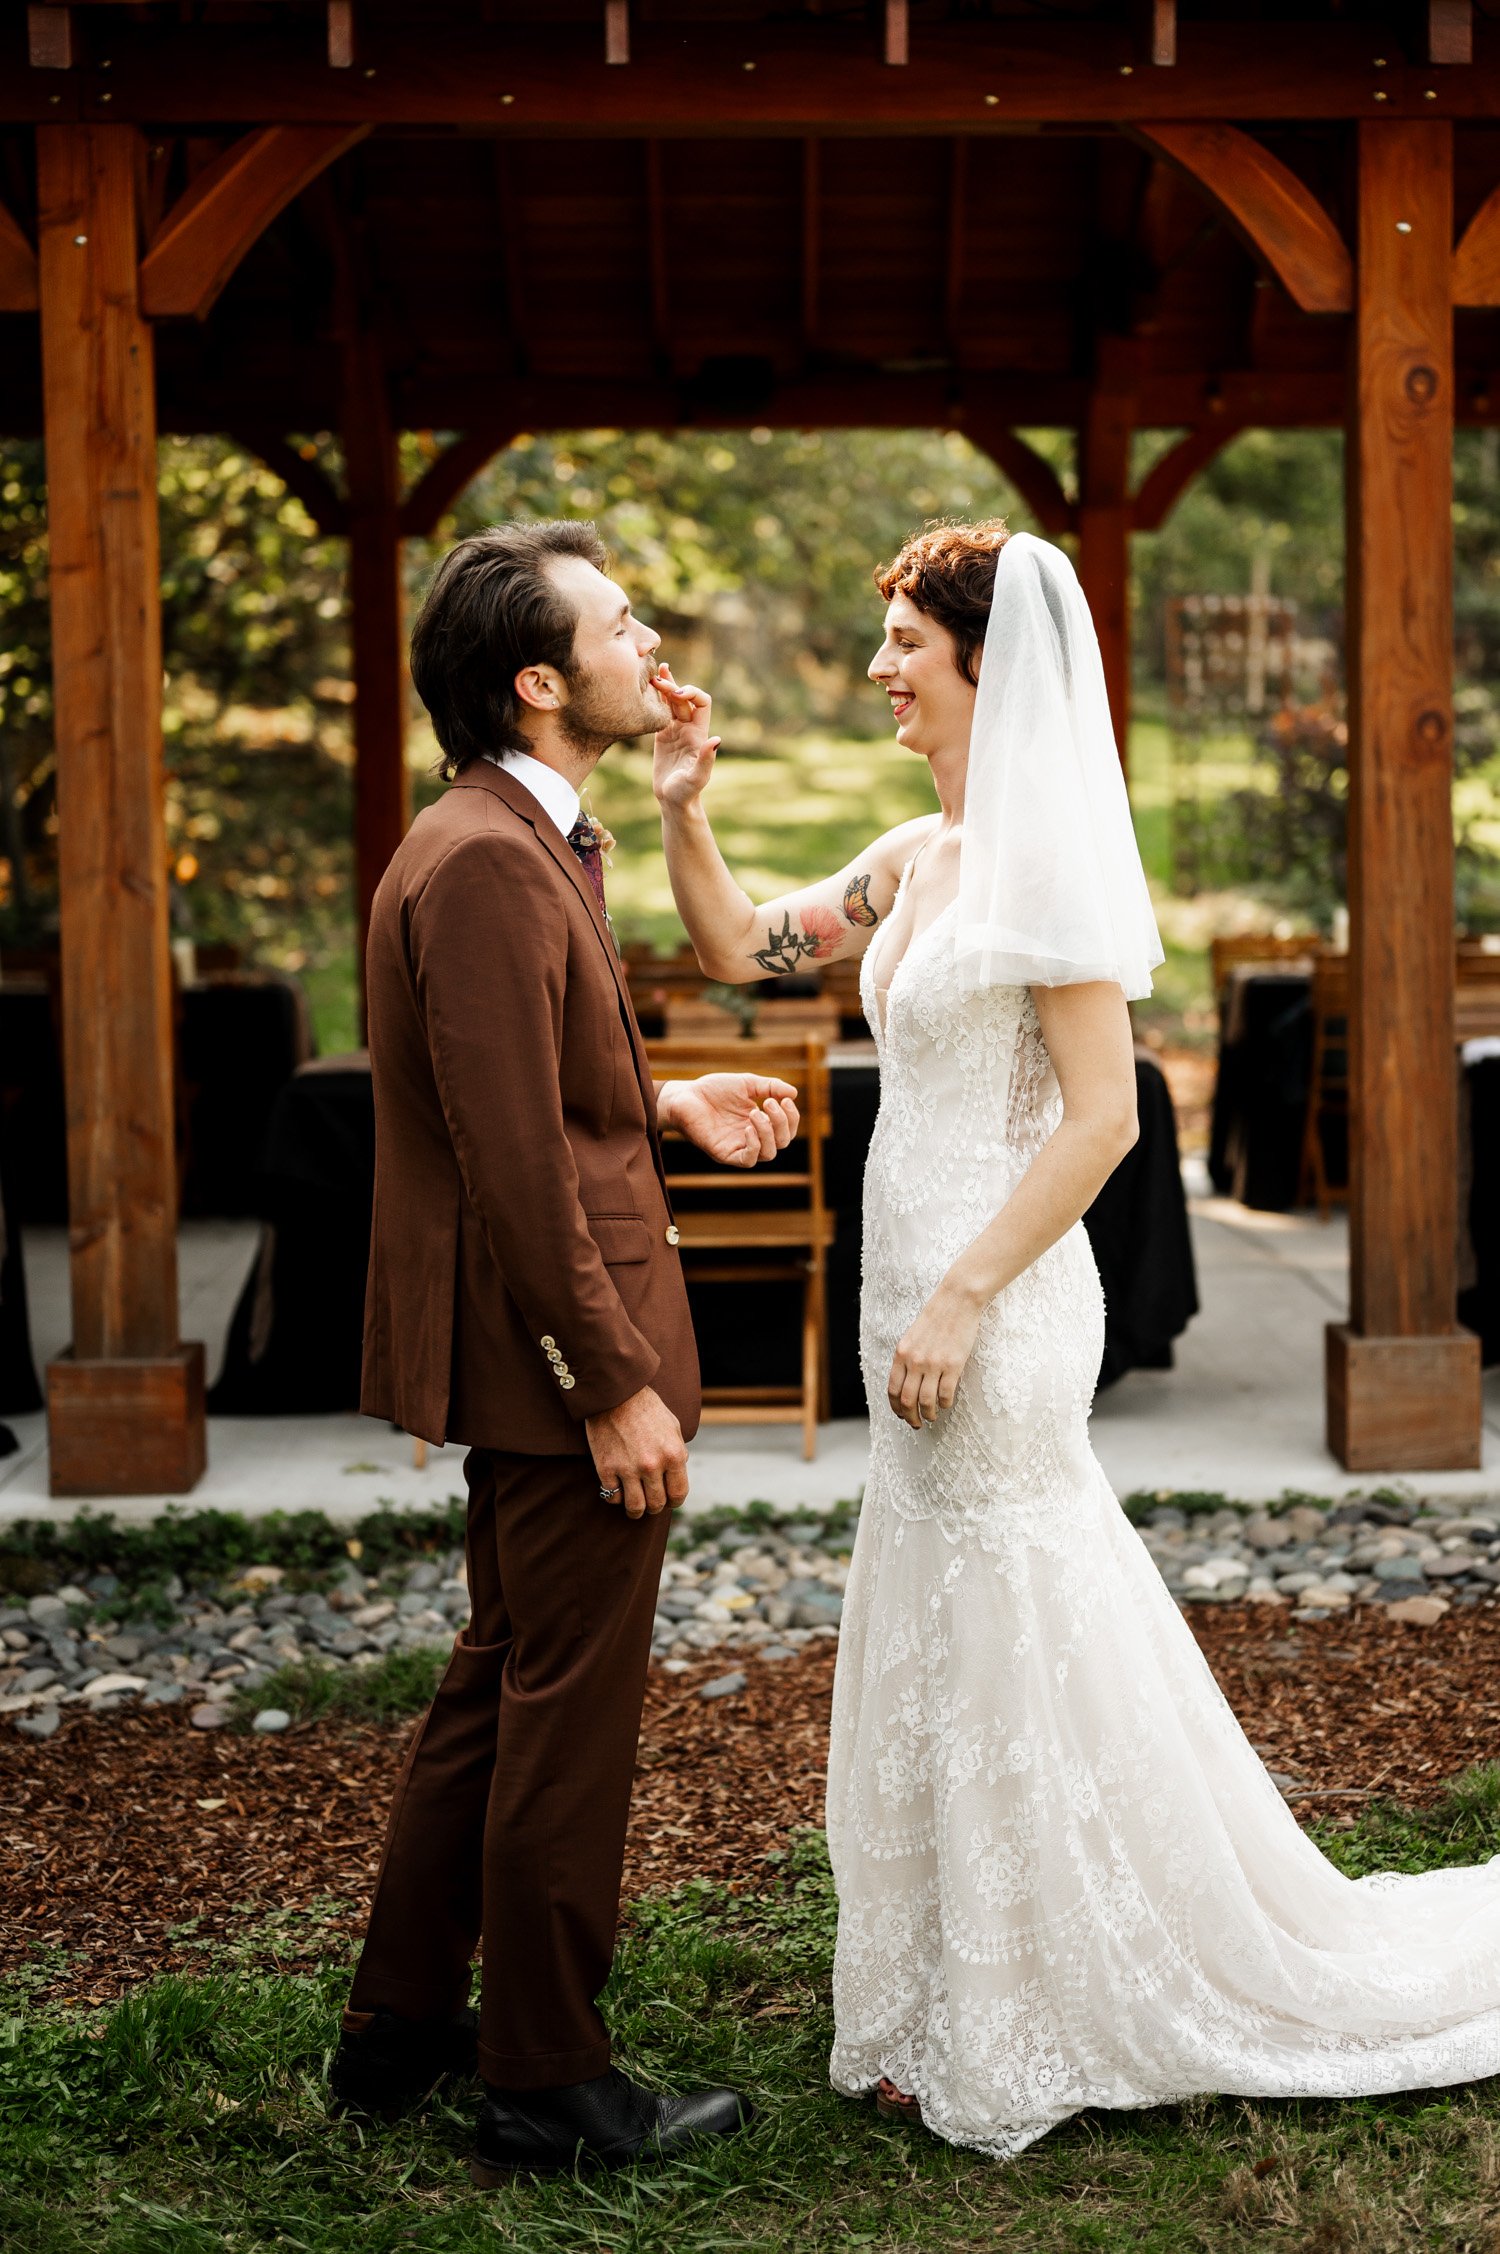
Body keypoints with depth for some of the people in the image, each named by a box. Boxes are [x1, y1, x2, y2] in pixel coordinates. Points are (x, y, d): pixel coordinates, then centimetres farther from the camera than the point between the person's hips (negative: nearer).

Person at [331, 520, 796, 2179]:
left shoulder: (512, 841, 13)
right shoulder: (489, 863, -20)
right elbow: (514, 1161, -24)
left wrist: (668, 1106, 12)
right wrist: (616, 1386, -22)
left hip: (540, 1362, 11)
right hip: (558, 1357, -11)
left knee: (501, 1685, 20)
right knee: (570, 1715, 2)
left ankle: (400, 2026, 33)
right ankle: (546, 2086, 17)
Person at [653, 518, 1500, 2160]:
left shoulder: (1045, 851, -15)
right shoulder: (916, 859, 11)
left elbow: (1102, 1116, -19)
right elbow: (739, 948, 20)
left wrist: (959, 1301, -20)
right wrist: (682, 809, 6)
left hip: (994, 1309, -9)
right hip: (925, 1298, 9)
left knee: (1007, 1661, 2)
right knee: (947, 1661, 16)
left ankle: (1019, 2047, 19)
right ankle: (968, 2021, 31)